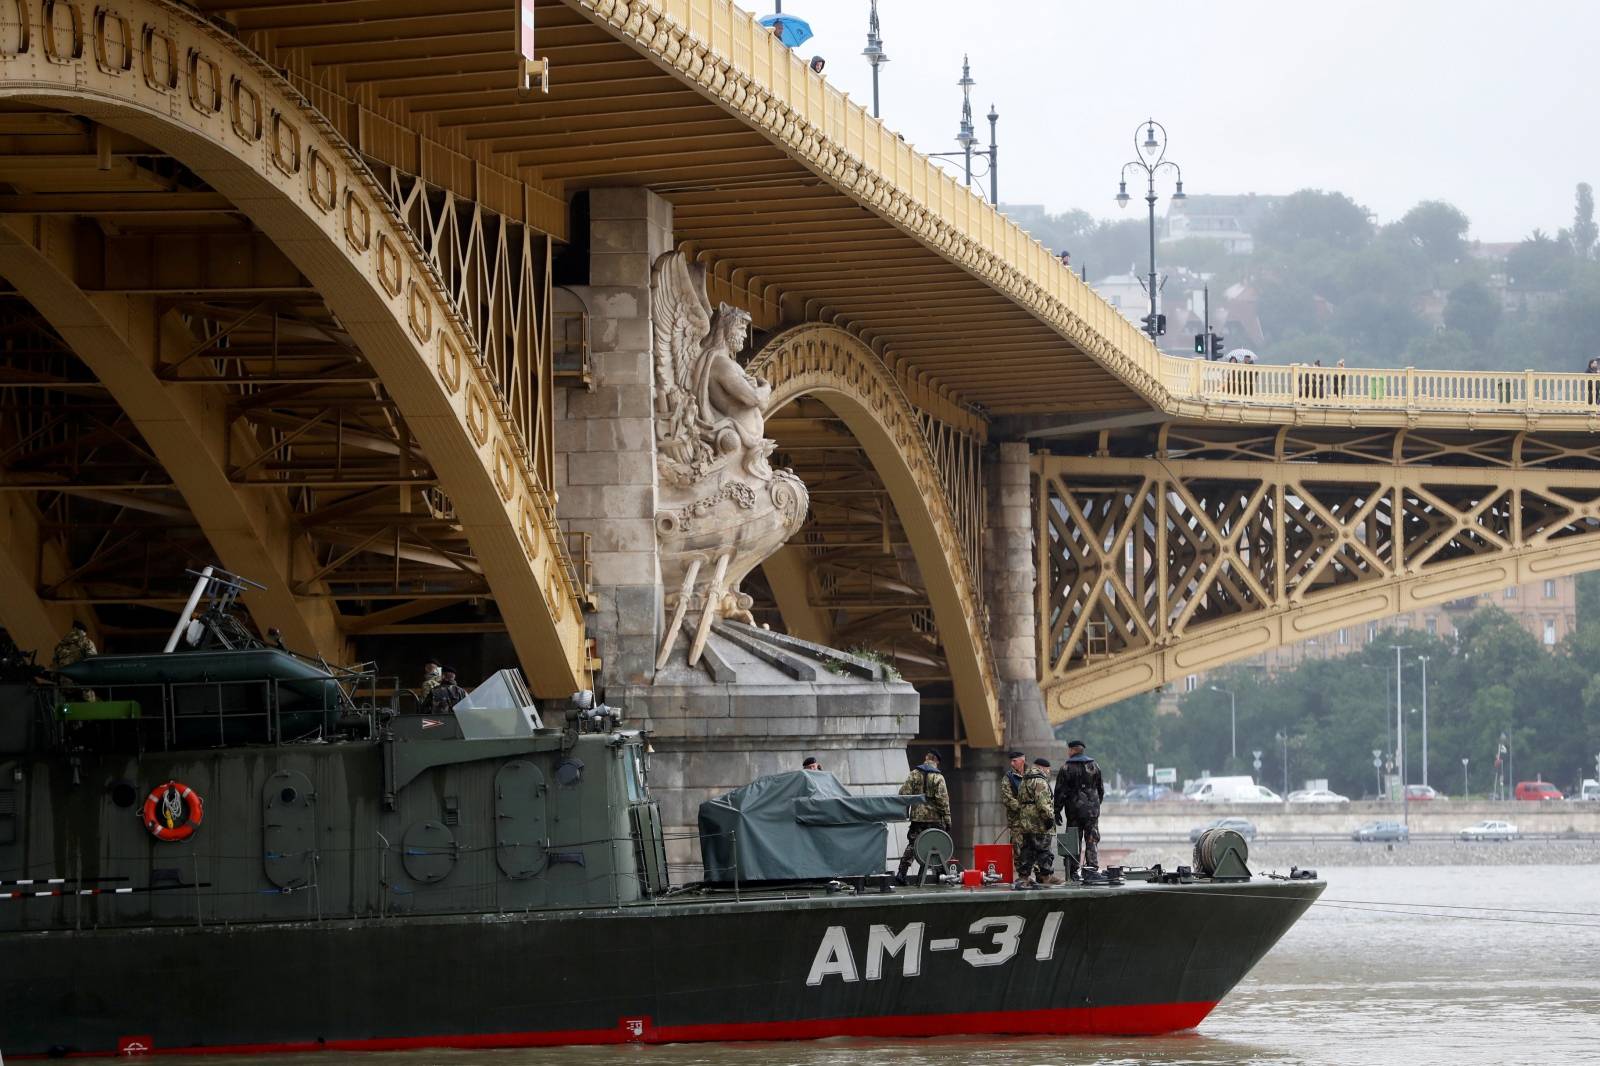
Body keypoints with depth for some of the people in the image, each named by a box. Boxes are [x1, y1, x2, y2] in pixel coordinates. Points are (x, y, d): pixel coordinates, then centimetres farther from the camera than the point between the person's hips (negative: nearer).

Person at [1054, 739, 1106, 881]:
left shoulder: (1066, 768, -5)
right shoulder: (1094, 766, 7)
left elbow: (1060, 792, -5)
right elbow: (1101, 789, 14)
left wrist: (1057, 811, 1)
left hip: (1074, 810, -2)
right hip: (1092, 810, 2)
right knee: (1092, 841, 3)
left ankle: (1073, 872, 3)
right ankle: (1091, 869, -7)